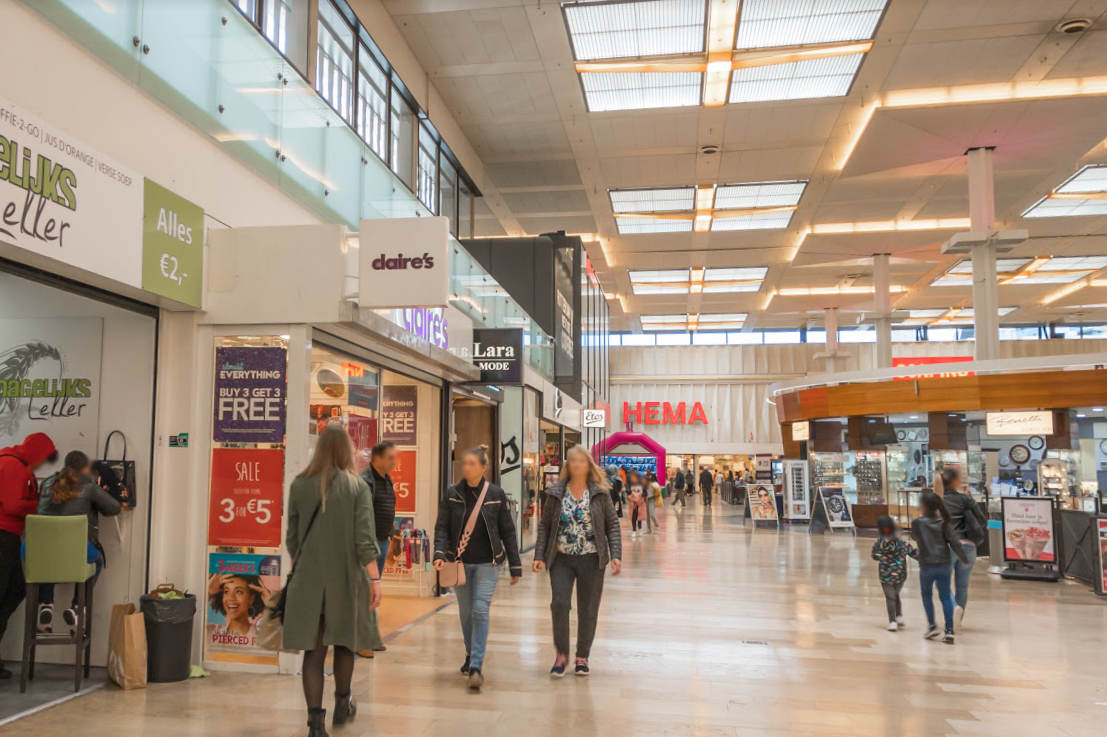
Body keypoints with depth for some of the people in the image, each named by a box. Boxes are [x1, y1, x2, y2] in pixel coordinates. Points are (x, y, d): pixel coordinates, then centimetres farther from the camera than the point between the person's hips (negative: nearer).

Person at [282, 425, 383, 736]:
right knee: (344, 642, 19)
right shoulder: (357, 485, -8)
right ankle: (342, 704, 37)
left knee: (313, 649, 5)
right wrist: (375, 579, -6)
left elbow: (292, 537, 5)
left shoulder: (300, 485, -2)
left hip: (308, 579, 1)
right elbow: (364, 539, -12)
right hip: (346, 578, 0)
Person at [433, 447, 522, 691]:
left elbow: (508, 531, 1)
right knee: (465, 612, 13)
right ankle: (470, 655, 34)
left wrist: (515, 566, 2)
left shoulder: (496, 494, -3)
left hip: (487, 563, -2)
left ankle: (476, 667, -8)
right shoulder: (452, 494, -1)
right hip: (460, 562, 2)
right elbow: (442, 526, -2)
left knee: (480, 611, -11)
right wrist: (439, 554, -20)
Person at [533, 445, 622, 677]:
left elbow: (612, 525, 2)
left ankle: (582, 657, 24)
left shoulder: (600, 494, 1)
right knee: (560, 603, -11)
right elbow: (544, 526, 6)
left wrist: (615, 555, -7)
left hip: (592, 561, 0)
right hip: (561, 559, 0)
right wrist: (539, 556, -2)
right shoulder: (556, 493, 3)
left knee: (588, 610, 6)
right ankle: (561, 654, 9)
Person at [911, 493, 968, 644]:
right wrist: (964, 560, 6)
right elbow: (955, 543, -6)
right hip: (945, 565, 2)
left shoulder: (917, 523, -7)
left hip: (927, 565, -2)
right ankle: (949, 630, 6)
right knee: (945, 596, 10)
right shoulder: (944, 522, -2)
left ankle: (932, 626, 10)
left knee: (926, 594, 17)